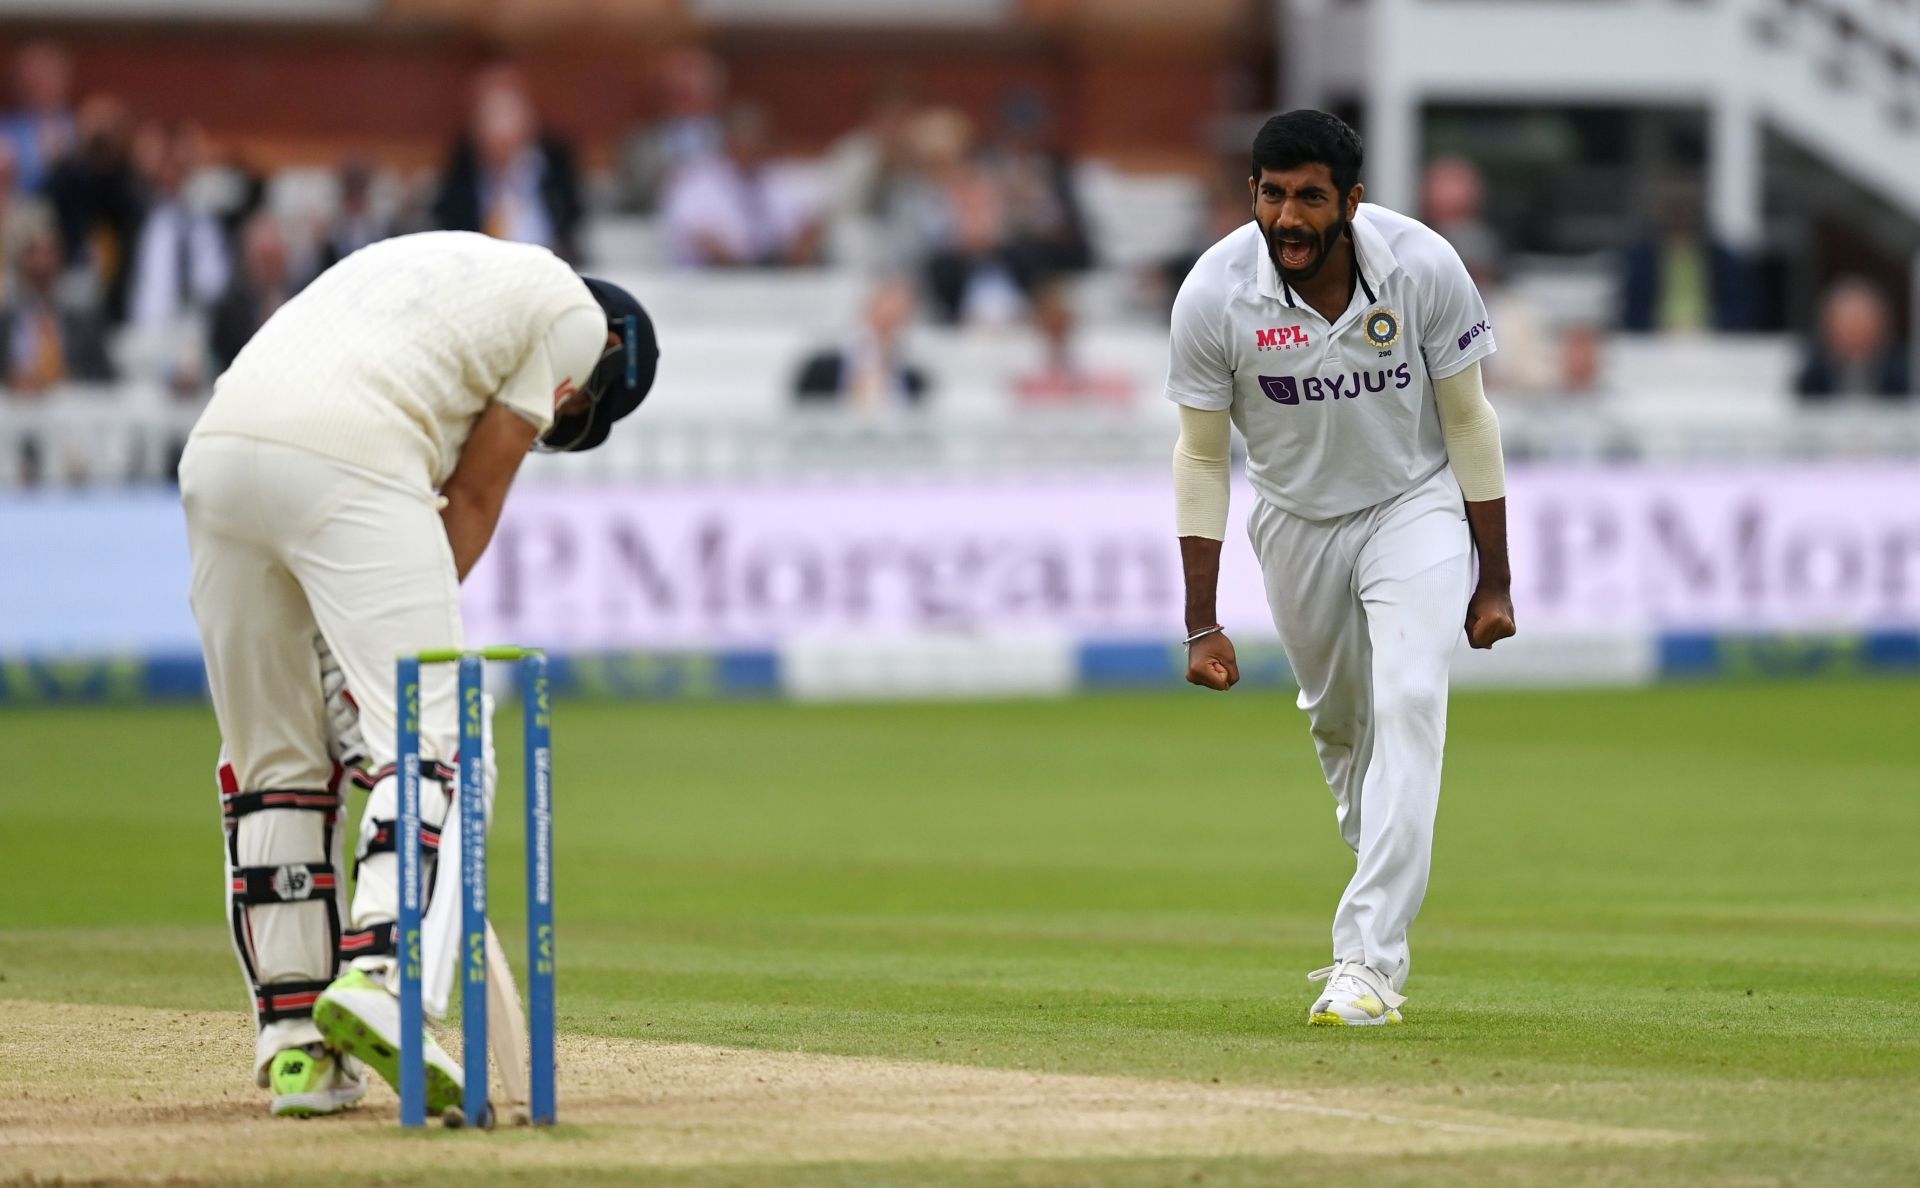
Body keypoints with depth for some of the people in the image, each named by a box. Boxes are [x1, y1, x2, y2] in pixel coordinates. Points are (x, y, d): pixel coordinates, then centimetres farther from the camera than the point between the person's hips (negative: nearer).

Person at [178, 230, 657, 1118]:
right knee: (428, 736, -7)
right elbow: (476, 489, 9)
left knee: (274, 756, 13)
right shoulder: (575, 315, 15)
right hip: (344, 463, -7)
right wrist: (411, 639, 13)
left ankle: (293, 1045, 11)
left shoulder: (427, 264, 36)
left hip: (214, 453, 7)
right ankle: (375, 975, -27)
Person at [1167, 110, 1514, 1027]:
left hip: (1416, 505, -2)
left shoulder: (1424, 270, -23)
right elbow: (1202, 458, -9)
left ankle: (1369, 957, -26)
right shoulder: (1214, 296, -22)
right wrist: (1202, 624, -11)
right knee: (1336, 721, 14)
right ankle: (1391, 894, 42)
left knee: (1407, 702, -20)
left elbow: (1468, 422, -9)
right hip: (1296, 523, 2)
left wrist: (1494, 583, -6)